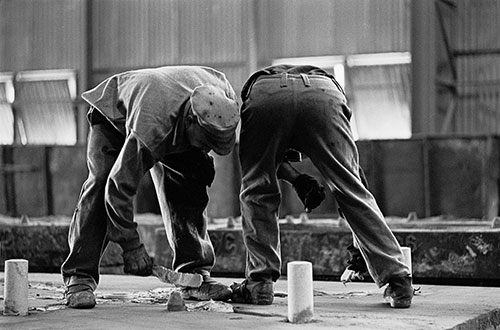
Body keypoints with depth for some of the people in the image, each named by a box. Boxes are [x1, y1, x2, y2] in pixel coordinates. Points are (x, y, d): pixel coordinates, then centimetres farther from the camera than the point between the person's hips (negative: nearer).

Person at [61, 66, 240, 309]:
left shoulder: (222, 95, -29)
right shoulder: (150, 128, -47)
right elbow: (120, 186, -40)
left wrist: (201, 157, -3)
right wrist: (132, 246, -35)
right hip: (114, 114, -5)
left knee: (190, 192, -10)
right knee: (101, 184, -25)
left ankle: (194, 274, -2)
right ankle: (79, 277, -21)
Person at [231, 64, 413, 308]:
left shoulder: (255, 81, 47)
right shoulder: (328, 81, 45)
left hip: (265, 95, 0)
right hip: (323, 95, 1)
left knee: (256, 192, 19)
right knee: (352, 190, 11)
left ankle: (259, 283, 14)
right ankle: (397, 280, 10)